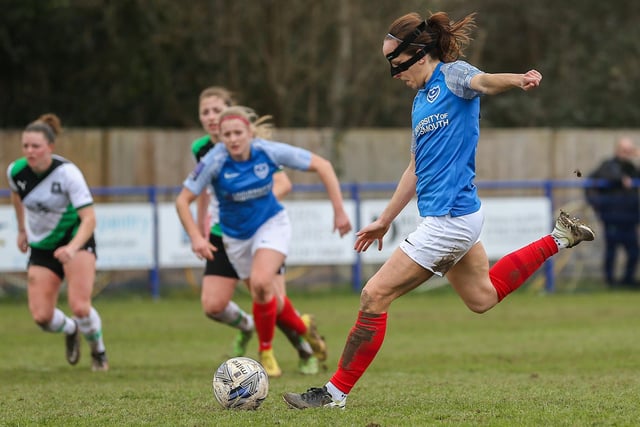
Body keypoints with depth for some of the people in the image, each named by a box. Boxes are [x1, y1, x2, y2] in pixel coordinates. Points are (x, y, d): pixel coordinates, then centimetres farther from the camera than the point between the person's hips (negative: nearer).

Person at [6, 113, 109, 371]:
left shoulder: (67, 173, -25)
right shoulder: (16, 171, -11)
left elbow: (89, 218, -29)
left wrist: (72, 248, -45)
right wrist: (22, 229, 20)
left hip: (76, 240, -4)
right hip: (41, 248, 4)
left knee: (80, 307, -21)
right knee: (42, 317, -7)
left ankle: (98, 351, 11)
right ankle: (70, 330, 30)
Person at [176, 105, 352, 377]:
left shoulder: (268, 151, -22)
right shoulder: (215, 161, -23)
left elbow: (322, 166, -13)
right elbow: (183, 200, -16)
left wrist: (339, 211, -14)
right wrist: (196, 237, -29)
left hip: (271, 224, -2)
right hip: (236, 236, 2)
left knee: (261, 283, -26)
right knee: (267, 297, 10)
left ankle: (266, 352, -5)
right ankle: (304, 329, 41)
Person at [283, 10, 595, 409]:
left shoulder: (452, 76, -9)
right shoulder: (422, 99, 16)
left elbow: (483, 81, -33)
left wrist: (520, 80, -55)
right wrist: (384, 221, 29)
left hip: (449, 220, -10)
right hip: (455, 216, 10)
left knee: (375, 296, -7)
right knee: (481, 297, 26)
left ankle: (337, 391, 2)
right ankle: (558, 239, 31)